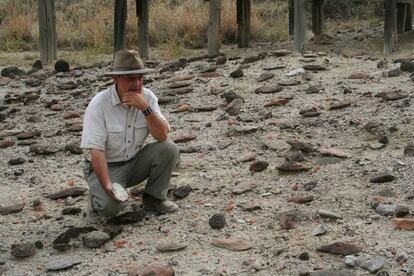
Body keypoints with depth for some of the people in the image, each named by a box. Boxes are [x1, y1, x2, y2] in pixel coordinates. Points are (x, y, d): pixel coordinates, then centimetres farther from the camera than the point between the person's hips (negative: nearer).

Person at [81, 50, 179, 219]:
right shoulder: (99, 105, -19)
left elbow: (162, 136, -16)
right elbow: (95, 150, -23)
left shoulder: (147, 97, -8)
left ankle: (154, 198, 1)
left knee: (169, 149, -19)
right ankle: (99, 193, 7)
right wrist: (108, 185, -33)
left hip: (135, 162, 4)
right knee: (110, 206, -30)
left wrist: (145, 108, -30)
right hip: (106, 166, -4)